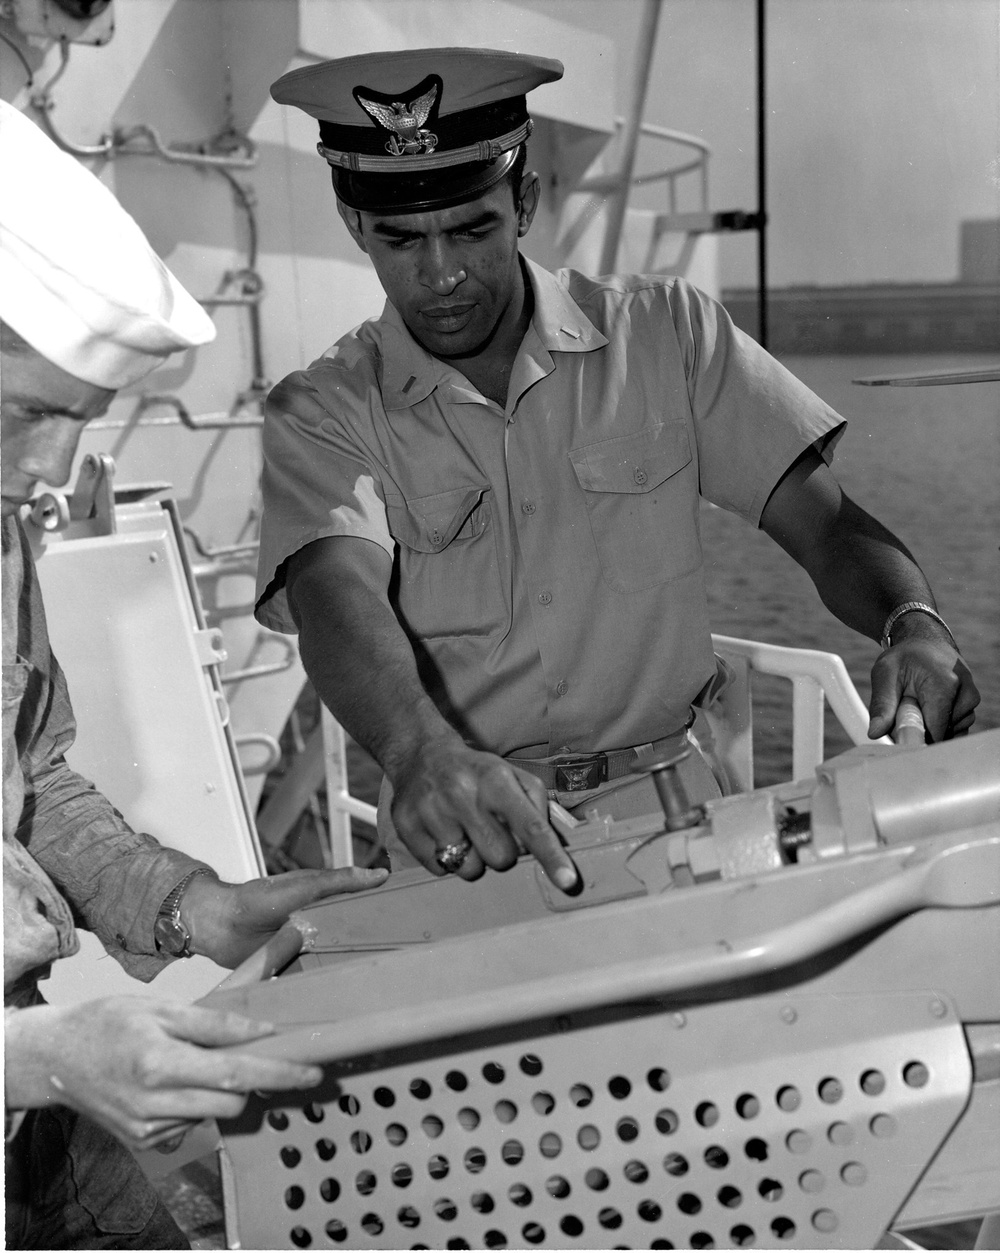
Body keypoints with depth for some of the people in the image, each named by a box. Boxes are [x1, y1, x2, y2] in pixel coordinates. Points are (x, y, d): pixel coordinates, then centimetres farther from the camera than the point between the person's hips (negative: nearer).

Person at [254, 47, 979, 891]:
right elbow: (336, 597, -20)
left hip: (671, 798, 1)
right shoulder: (320, 417, -2)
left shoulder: (666, 332, 3)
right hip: (462, 833, 0)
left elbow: (826, 525, 0)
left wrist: (914, 623, -22)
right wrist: (424, 753, -41)